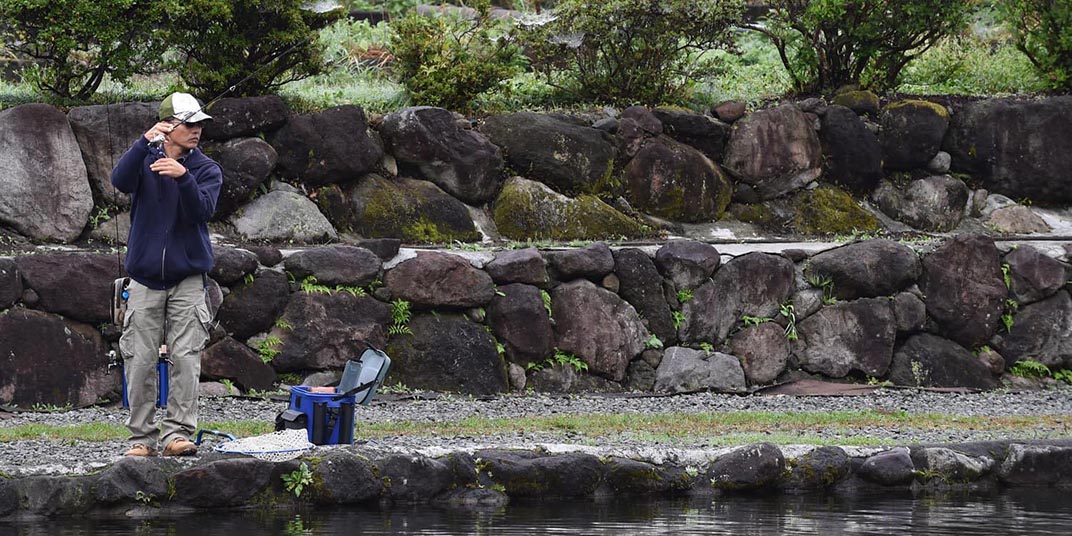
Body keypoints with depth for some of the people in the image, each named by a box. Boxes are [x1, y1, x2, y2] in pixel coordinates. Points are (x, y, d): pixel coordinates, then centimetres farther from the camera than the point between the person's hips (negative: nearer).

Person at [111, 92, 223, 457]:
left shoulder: (207, 170, 5)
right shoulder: (145, 160, 5)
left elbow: (202, 211, -13)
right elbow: (120, 180, -16)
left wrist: (183, 177, -29)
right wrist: (144, 142, -27)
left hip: (187, 279, 0)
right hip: (145, 279, 0)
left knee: (186, 358, -10)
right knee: (140, 361, -1)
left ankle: (178, 432, -8)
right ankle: (141, 436, 5)